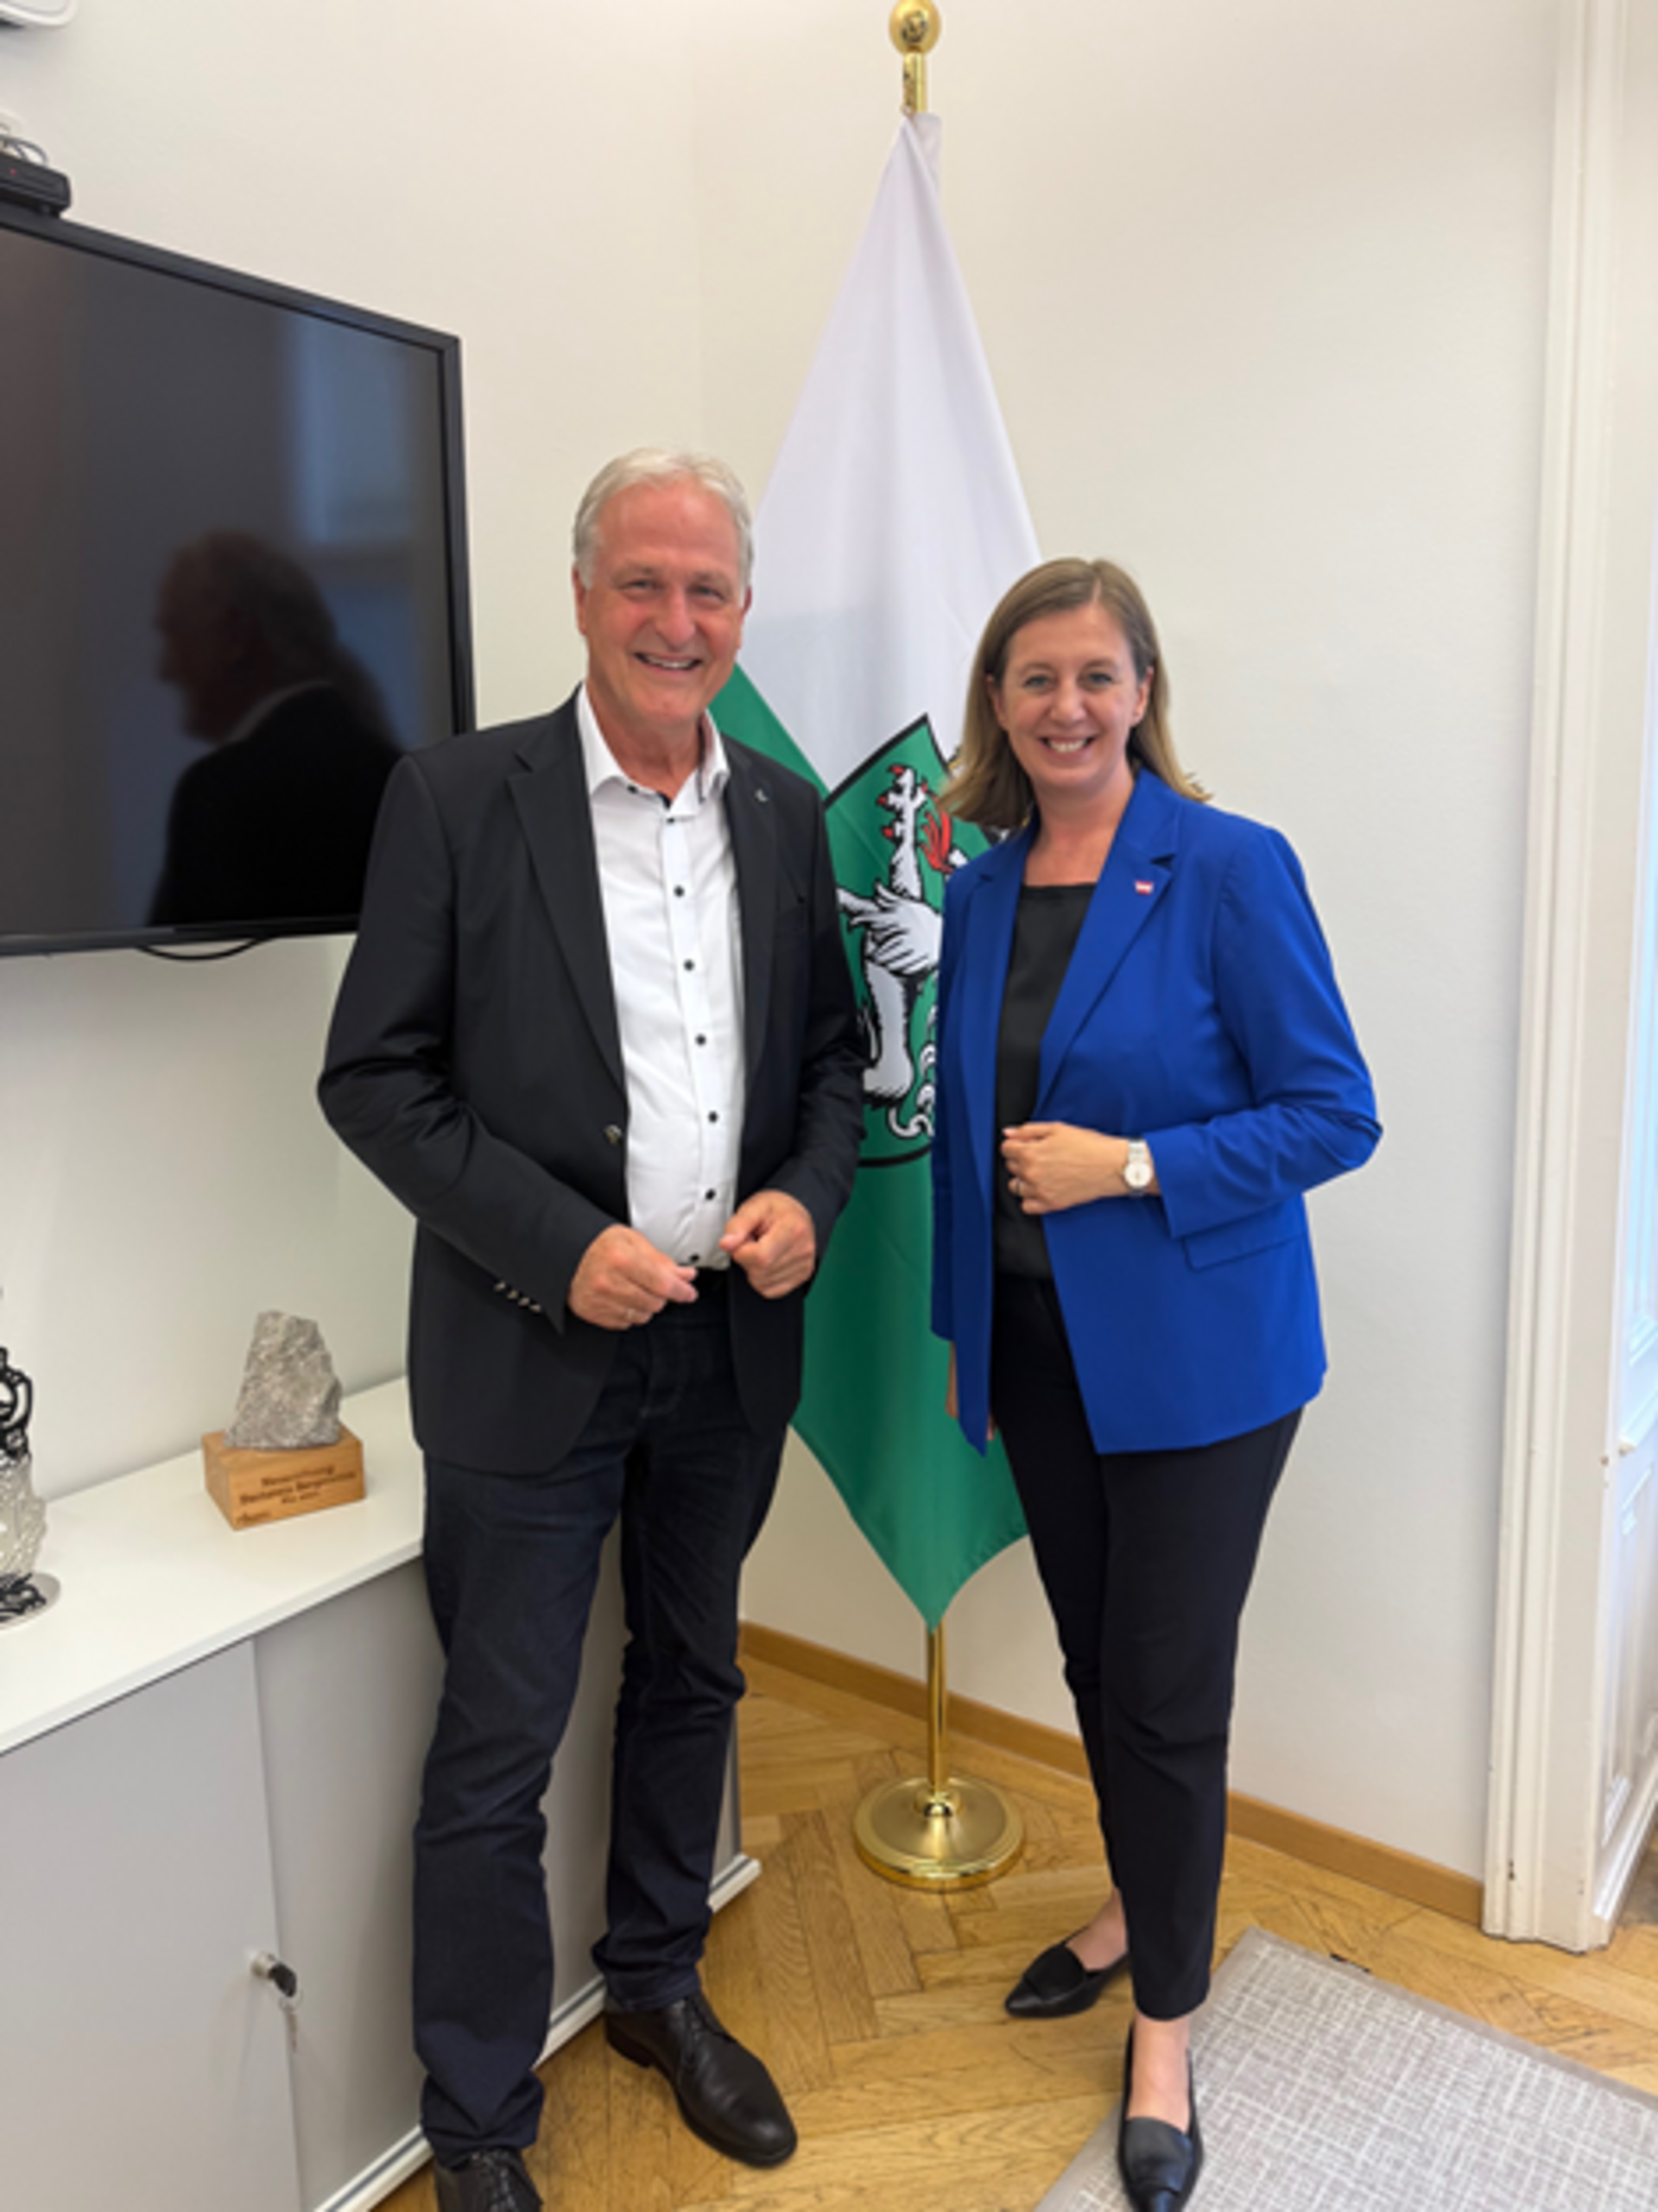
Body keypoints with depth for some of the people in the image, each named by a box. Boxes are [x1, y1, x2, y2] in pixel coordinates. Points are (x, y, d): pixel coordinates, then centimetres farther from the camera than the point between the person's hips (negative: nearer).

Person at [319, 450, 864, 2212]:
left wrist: (808, 1195, -8)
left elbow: (834, 1050, 11)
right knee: (496, 1753, 8)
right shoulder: (458, 798, -8)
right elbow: (373, 1076, -9)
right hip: (534, 1347, -4)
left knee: (691, 1682, 21)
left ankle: (657, 1987, 46)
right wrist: (561, 1248, -18)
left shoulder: (785, 816, 5)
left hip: (731, 1344, 5)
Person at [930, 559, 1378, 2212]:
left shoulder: (1229, 870, -13)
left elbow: (1334, 1114, -12)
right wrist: (963, 1327, 13)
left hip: (1193, 1357, -5)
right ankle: (1138, 1910, 45)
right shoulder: (982, 894, 4)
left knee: (1167, 1688, 5)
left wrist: (1131, 1166, -22)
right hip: (1035, 1347, 5)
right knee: (1094, 1659, 20)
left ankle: (1163, 2035, 28)